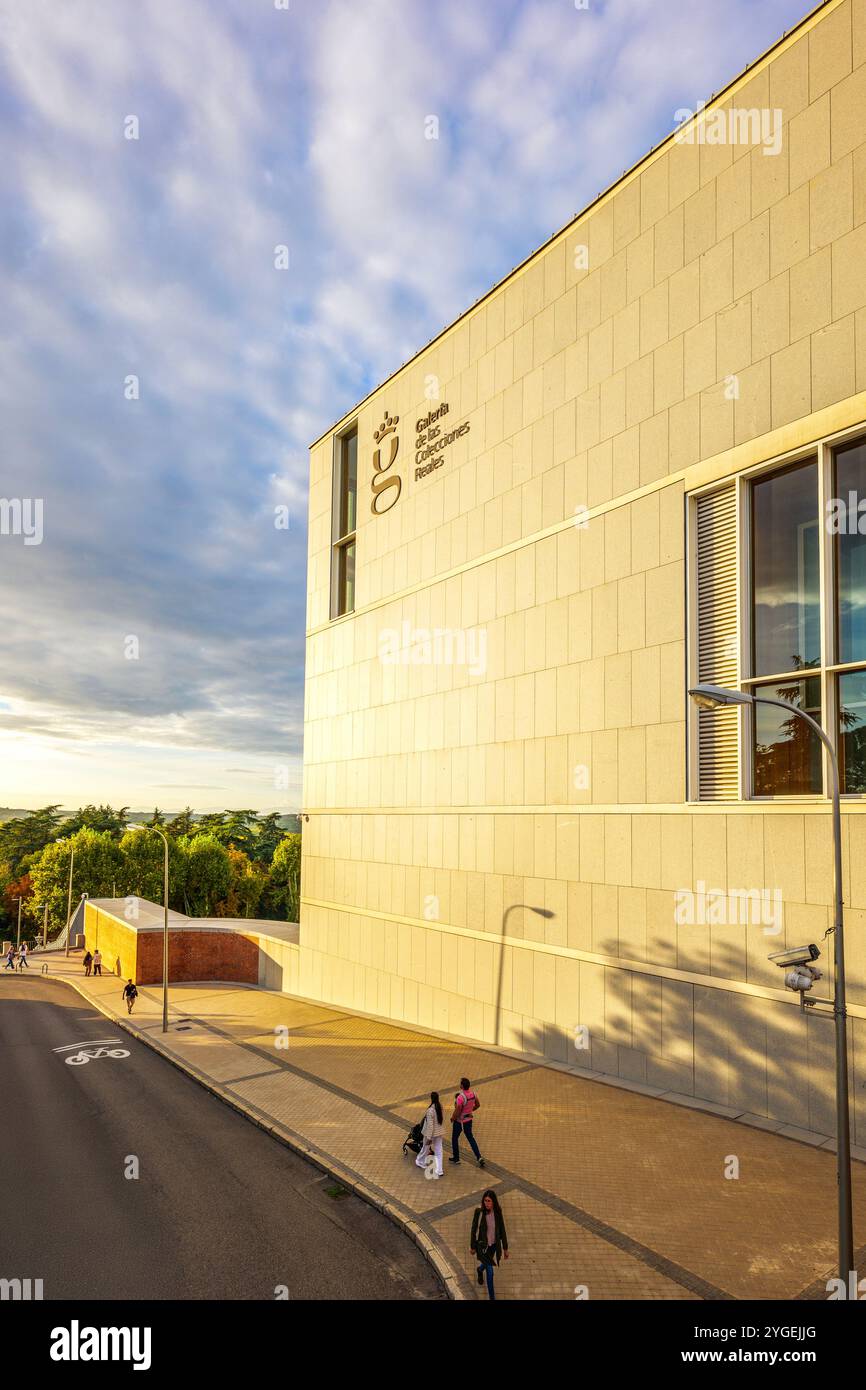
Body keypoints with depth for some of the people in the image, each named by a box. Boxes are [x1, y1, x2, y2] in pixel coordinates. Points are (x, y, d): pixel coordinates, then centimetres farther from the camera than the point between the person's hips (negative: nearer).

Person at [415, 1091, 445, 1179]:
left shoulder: (430, 1110, -28)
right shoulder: (440, 1106, -8)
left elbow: (430, 1125, -24)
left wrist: (429, 1137, -17)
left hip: (432, 1132, -5)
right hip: (439, 1132, 5)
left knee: (425, 1148, 21)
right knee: (438, 1151, 12)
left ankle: (420, 1161, 45)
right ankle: (439, 1171, 13)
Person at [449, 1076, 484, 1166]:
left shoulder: (460, 1097, -32)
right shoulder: (473, 1093, -9)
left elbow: (457, 1112, -26)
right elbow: (477, 1105, 6)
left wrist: (452, 1118, -7)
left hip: (460, 1121, -6)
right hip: (469, 1119, 6)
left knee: (454, 1138, 16)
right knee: (470, 1137, 21)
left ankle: (456, 1158, 29)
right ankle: (479, 1157, 13)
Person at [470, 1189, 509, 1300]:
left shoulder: (498, 1212, -16)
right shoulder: (479, 1212, -24)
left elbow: (502, 1230, -5)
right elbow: (474, 1230, -11)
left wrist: (505, 1248, 1)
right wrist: (472, 1246, -2)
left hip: (494, 1245, 4)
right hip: (483, 1245, -4)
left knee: (487, 1264, 29)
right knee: (490, 1271, -2)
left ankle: (480, 1270, 63)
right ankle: (492, 1296, 19)